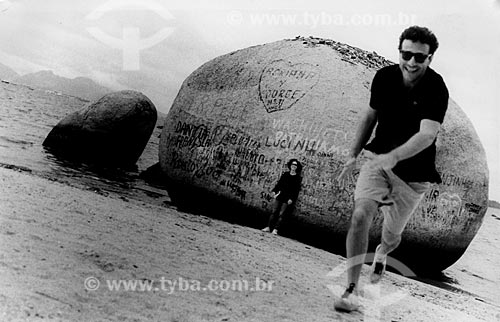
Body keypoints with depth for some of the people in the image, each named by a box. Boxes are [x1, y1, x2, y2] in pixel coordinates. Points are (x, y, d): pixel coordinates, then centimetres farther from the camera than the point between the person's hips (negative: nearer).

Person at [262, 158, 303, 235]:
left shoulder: (298, 178, -2)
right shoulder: (285, 174, 9)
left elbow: (296, 190, -5)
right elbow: (279, 183, 13)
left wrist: (292, 199, -12)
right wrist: (274, 191, 4)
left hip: (288, 197, -4)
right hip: (280, 195, 4)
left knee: (281, 214, -5)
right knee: (275, 211, 3)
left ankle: (275, 229, -3)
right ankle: (269, 227, 6)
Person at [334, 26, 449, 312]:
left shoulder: (436, 90, -18)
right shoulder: (384, 77, -4)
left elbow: (427, 135, -30)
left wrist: (393, 156, -45)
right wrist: (353, 157, 11)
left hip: (413, 174, -2)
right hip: (378, 160, 2)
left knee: (392, 234, 12)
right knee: (360, 215, -21)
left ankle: (382, 254, 51)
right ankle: (352, 290, -15)